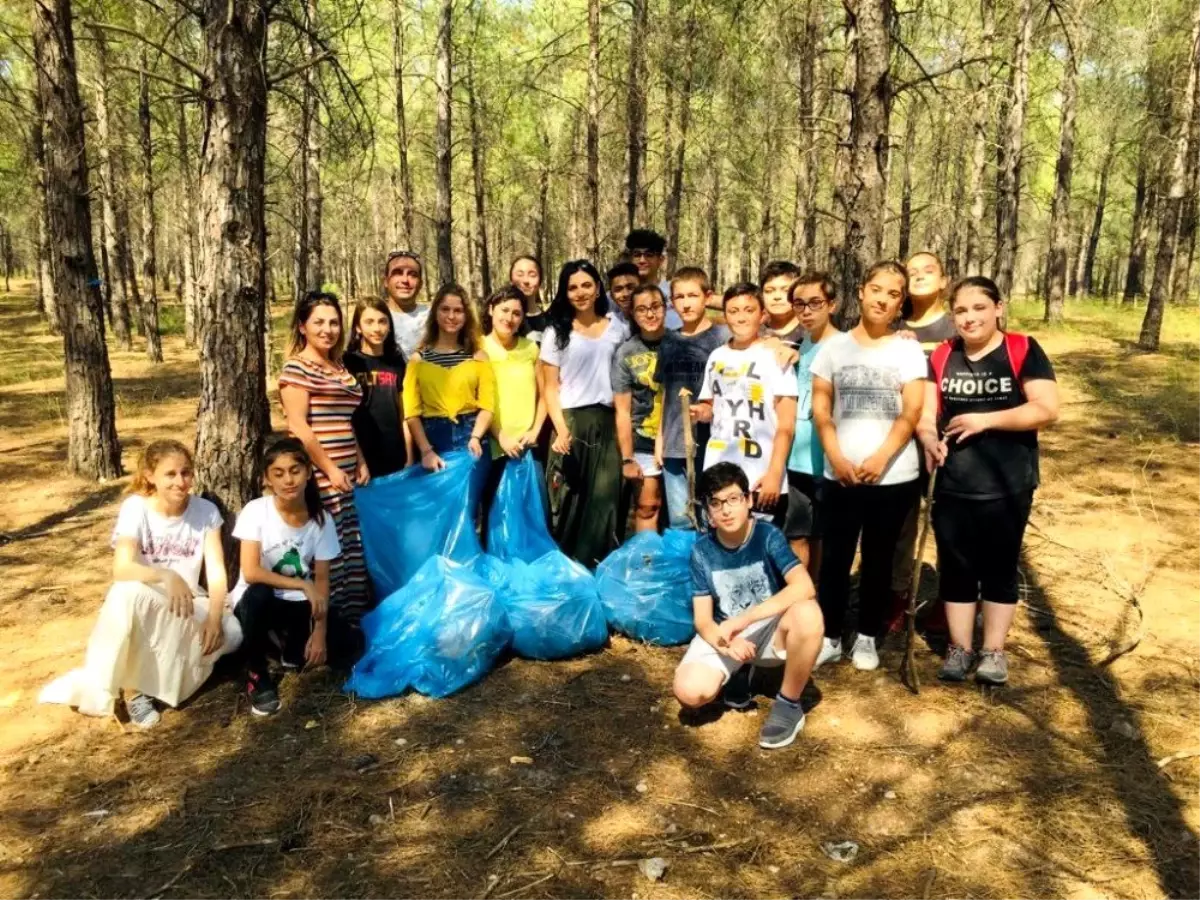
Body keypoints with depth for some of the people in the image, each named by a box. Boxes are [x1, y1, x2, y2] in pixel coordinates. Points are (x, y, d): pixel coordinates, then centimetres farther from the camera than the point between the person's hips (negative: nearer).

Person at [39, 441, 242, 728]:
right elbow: (122, 569, -27)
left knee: (230, 632, -28)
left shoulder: (206, 511, -8)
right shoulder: (136, 507, -14)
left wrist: (214, 616, -28)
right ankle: (131, 687, -20)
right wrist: (167, 576, -46)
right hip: (140, 606, -2)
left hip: (187, 604, 2)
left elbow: (216, 571, -12)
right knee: (129, 593, -38)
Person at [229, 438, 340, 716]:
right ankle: (256, 673, -13)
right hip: (258, 600, -3)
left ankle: (290, 645, 18)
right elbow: (250, 573, -23)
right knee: (259, 594, -37)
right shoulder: (256, 511, -18)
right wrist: (303, 585, -27)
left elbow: (321, 579, -6)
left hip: (297, 603, 3)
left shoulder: (321, 519, -10)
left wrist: (320, 631, -15)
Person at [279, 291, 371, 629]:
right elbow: (298, 426, -14)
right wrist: (330, 469, -15)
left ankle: (353, 624, 20)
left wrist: (361, 463, 12)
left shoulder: (340, 368, 17)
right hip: (318, 477, -8)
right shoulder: (297, 367, -7)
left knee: (353, 554, 11)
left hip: (346, 475, 8)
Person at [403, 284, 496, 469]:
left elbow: (487, 405, 1)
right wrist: (426, 450, -12)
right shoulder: (419, 359, 5)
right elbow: (411, 411, -2)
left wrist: (475, 438, -14)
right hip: (434, 439, -1)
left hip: (470, 437, 1)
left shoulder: (478, 356, 7)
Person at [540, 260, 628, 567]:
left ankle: (599, 567, 11)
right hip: (571, 421, -2)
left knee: (604, 499, 2)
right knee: (569, 499, -1)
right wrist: (561, 429, -12)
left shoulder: (617, 329, 11)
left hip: (607, 423, 2)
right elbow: (551, 388, 1)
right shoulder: (556, 332, 6)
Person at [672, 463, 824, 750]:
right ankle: (738, 673, 10)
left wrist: (744, 619, -36)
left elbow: (804, 587, -31)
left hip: (771, 631, -1)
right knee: (689, 691, -27)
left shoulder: (767, 535, -15)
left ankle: (789, 705, -12)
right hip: (724, 635, 2)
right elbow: (703, 619, -7)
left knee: (807, 613, -37)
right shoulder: (702, 550, -8)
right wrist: (727, 642, -31)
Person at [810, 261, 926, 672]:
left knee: (878, 559, 10)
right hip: (839, 474, 1)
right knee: (834, 558, 3)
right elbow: (820, 408, 2)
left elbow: (910, 414, -5)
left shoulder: (908, 351, 2)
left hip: (893, 475, -1)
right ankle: (830, 637, 17)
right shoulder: (834, 346, 6)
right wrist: (836, 457, -11)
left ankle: (867, 638, 24)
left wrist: (880, 458, -18)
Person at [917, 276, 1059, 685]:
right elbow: (925, 410, 1)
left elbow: (1047, 410, -14)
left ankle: (994, 650, 22)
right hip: (952, 485, 3)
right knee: (955, 567, 10)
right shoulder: (942, 356, 5)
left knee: (999, 567, 9)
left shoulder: (1023, 350, -6)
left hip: (1007, 486, -3)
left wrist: (985, 420, -18)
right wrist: (929, 438, -20)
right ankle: (959, 648, 23)